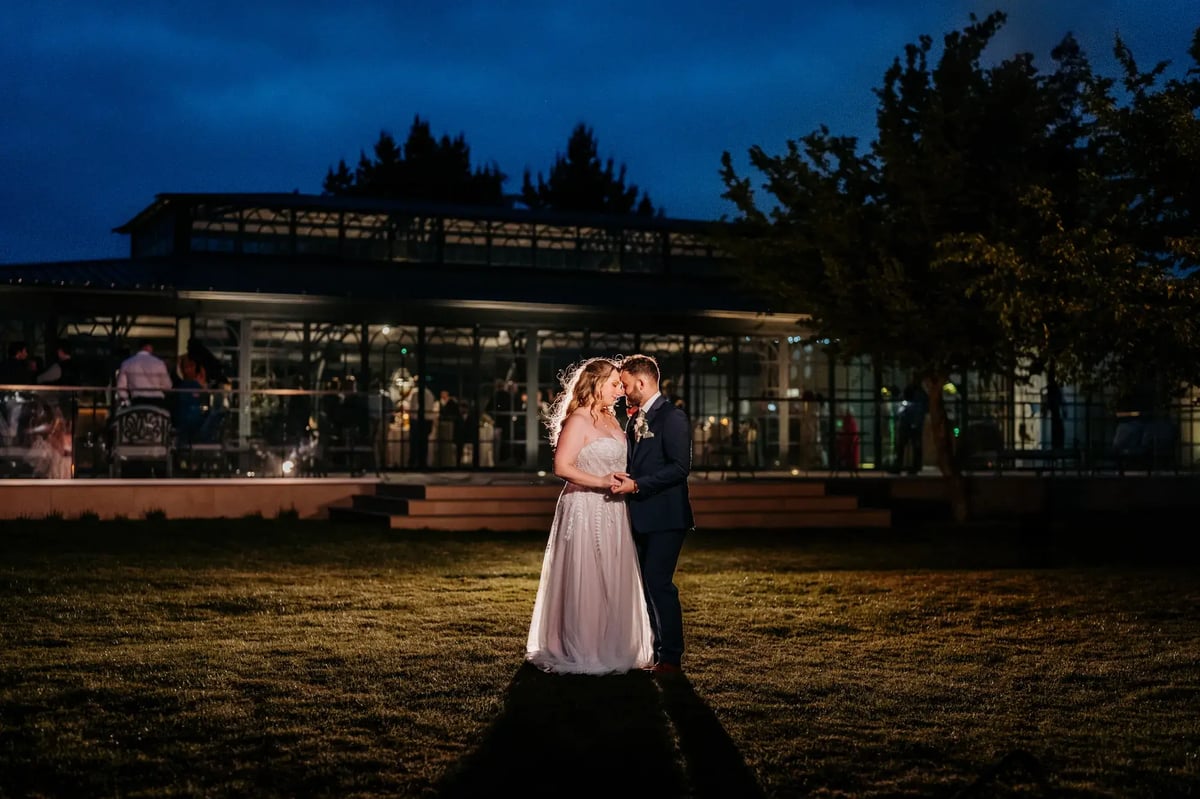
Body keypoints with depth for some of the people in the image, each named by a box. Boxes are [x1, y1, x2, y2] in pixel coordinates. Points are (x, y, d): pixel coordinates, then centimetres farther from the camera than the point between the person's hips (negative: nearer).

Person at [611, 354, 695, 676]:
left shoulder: (672, 417, -11)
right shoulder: (636, 420, 17)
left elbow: (680, 467, -19)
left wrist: (636, 485, -21)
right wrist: (622, 479, 2)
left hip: (665, 516, -9)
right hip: (642, 517, 9)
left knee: (659, 583, -10)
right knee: (648, 584, 11)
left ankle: (671, 658, -3)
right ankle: (657, 651, 20)